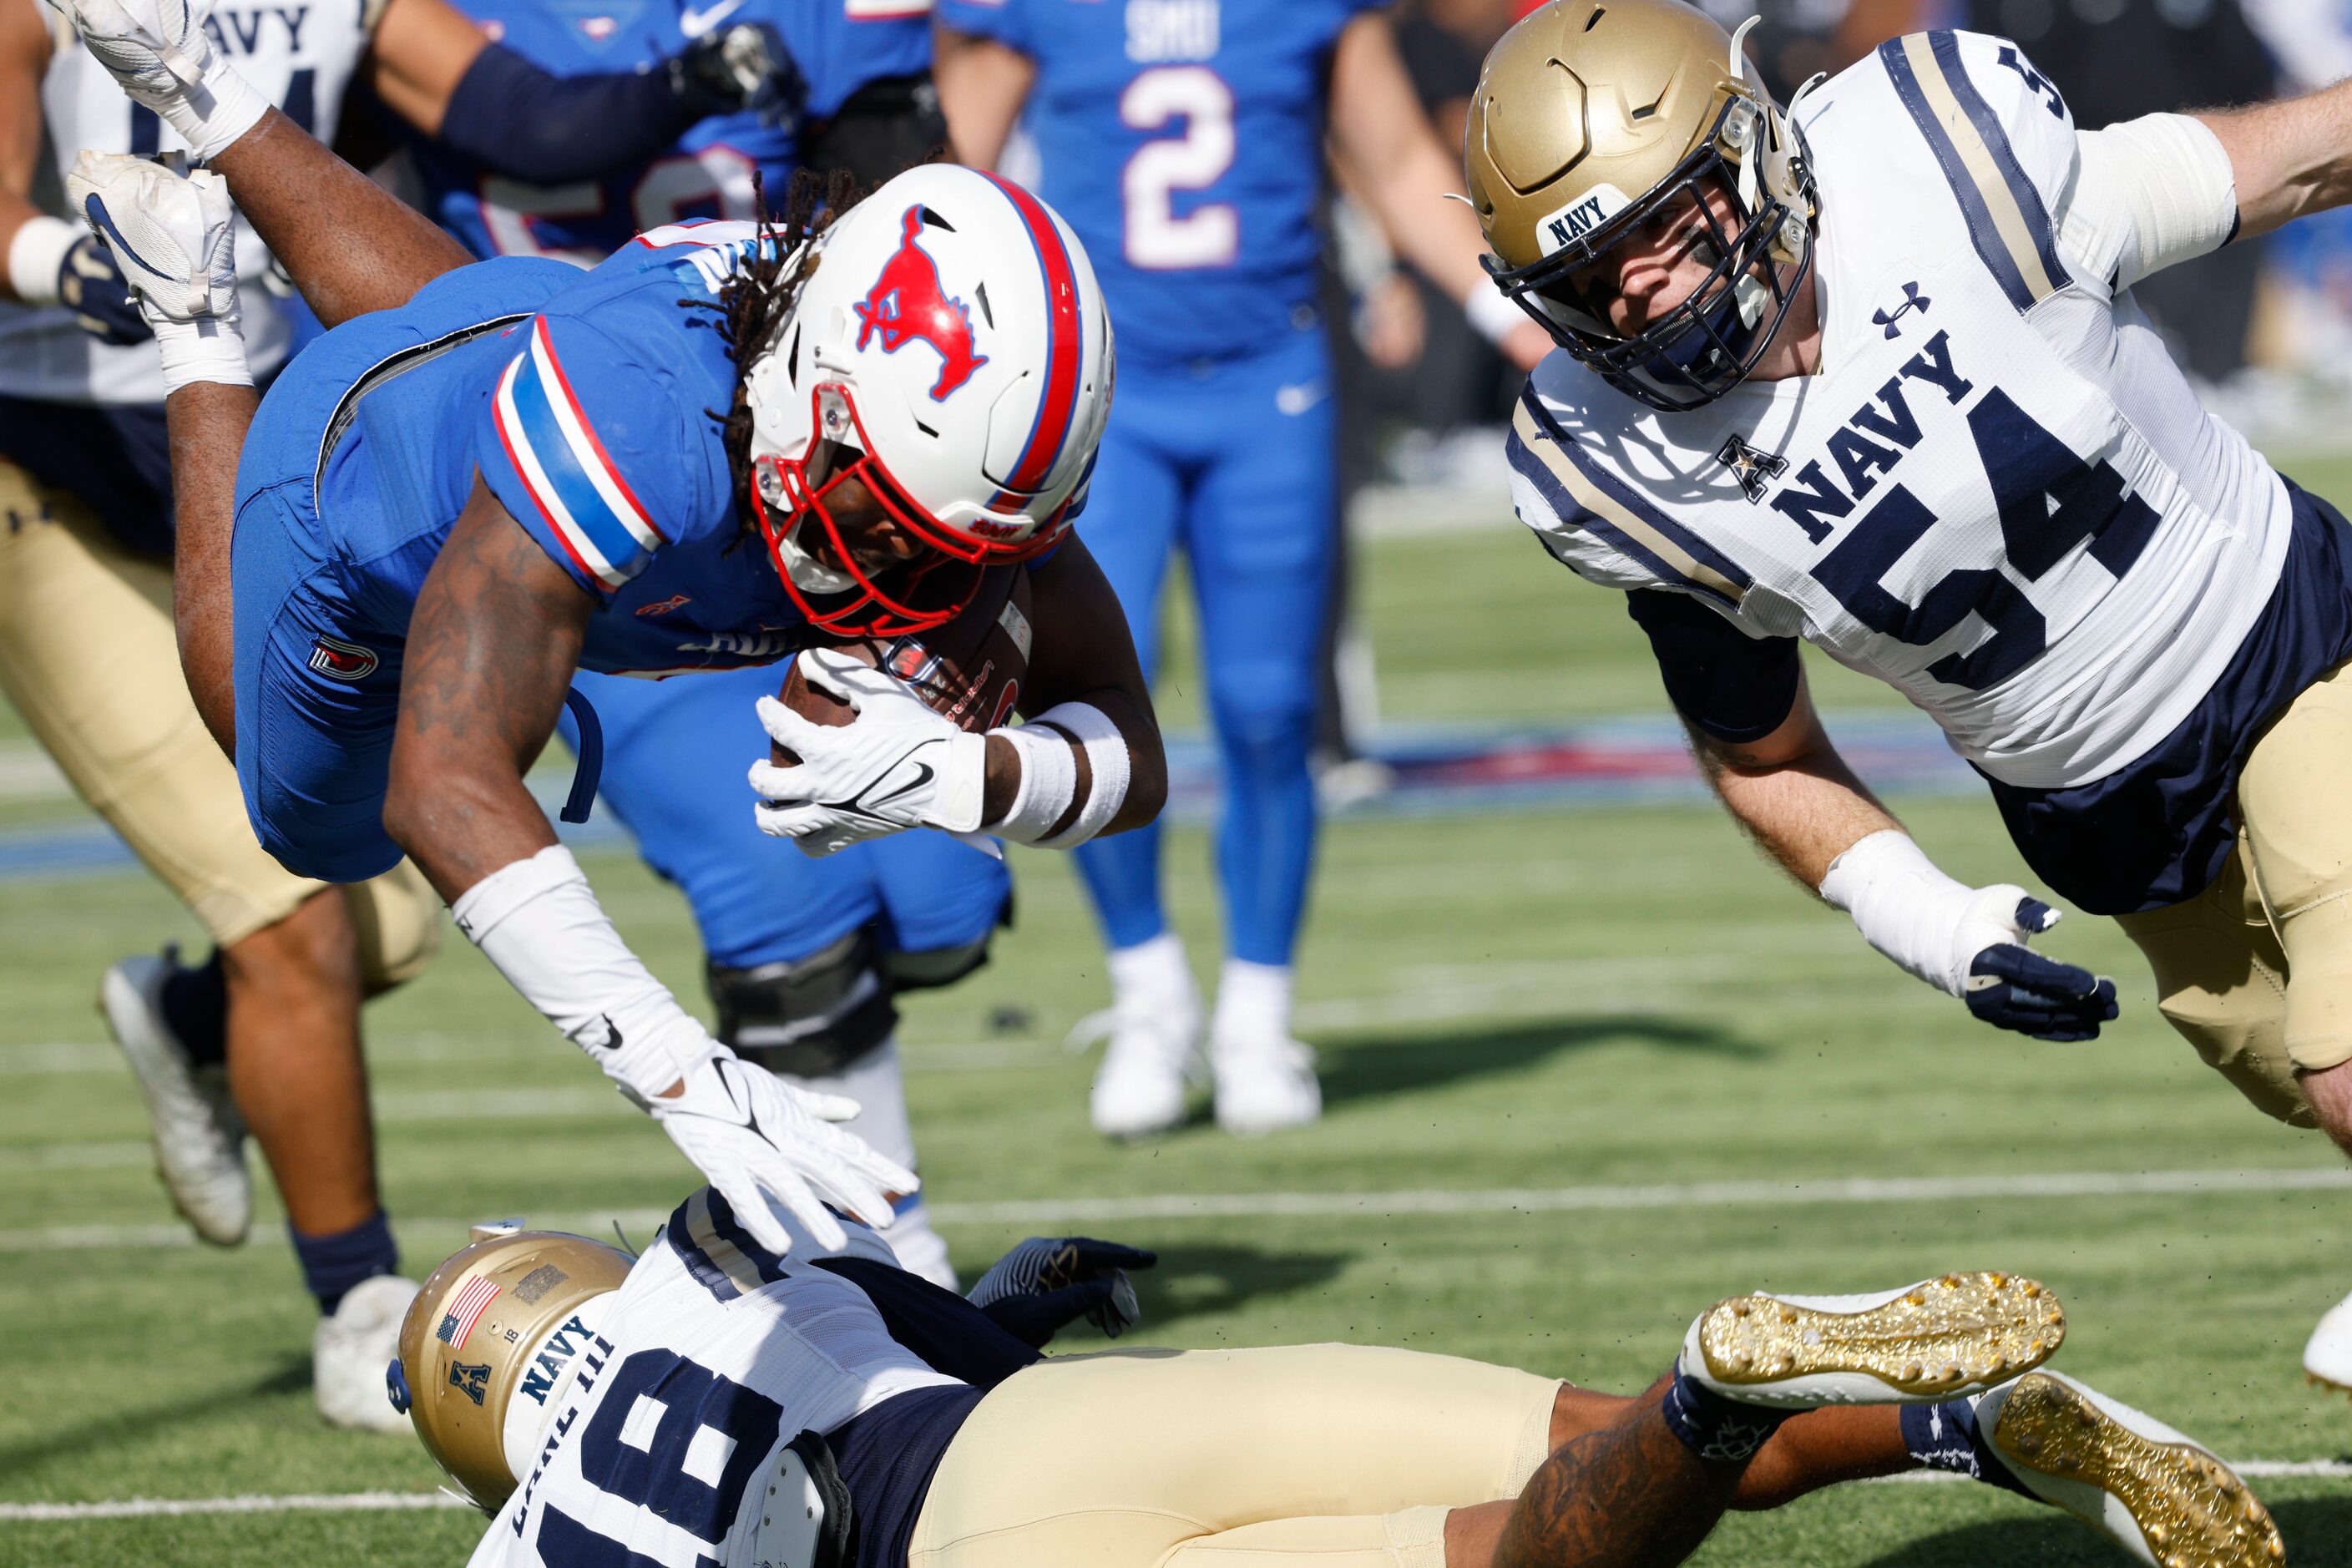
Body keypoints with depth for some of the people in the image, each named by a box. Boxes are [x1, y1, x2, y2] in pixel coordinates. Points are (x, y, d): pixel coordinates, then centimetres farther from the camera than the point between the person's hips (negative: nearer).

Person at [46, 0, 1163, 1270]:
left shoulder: (985, 453, -38)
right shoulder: (634, 426, -54)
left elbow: (1130, 766, -35)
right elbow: (444, 791, -59)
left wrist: (949, 775, -58)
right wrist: (679, 1075, -69)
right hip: (358, 475, -4)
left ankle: (207, 104, 52)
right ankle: (196, 330, 35)